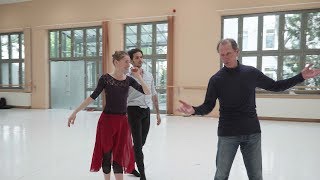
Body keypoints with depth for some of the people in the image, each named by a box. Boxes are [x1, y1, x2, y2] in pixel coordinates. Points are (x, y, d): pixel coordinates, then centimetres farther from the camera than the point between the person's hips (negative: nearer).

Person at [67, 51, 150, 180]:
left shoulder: (129, 80, 2)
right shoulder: (105, 78, -8)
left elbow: (147, 92, -2)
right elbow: (93, 97, -6)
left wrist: (138, 77, -12)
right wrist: (75, 112, -9)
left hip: (122, 121, 3)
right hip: (107, 120, -2)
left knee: (119, 154, 6)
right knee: (106, 153, 9)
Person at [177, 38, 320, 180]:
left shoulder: (251, 73, 0)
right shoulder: (216, 79, -6)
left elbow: (275, 86, 11)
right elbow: (208, 106, -7)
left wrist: (301, 77, 4)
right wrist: (194, 110, -27)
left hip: (252, 132, 2)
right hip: (227, 134, -2)